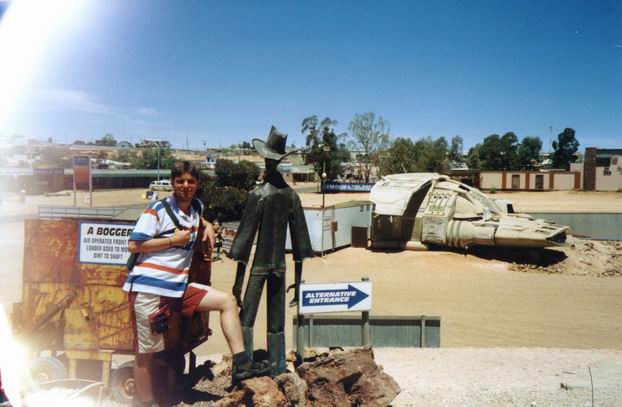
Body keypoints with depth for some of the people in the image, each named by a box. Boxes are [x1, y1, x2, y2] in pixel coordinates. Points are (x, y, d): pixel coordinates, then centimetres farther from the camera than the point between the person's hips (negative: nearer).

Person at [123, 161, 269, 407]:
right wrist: (173, 240, -12)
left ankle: (240, 364, -2)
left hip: (178, 287, 6)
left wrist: (207, 226, 16)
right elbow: (133, 245, -11)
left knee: (227, 301, -1)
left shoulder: (196, 207, 11)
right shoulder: (158, 209, -9)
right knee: (146, 352, 3)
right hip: (148, 287, -6)